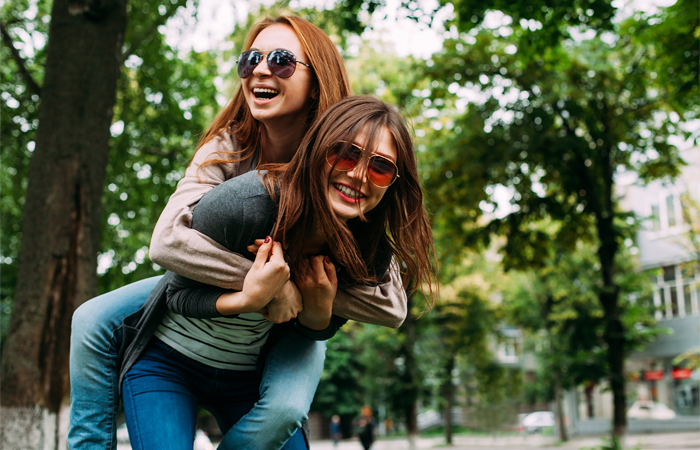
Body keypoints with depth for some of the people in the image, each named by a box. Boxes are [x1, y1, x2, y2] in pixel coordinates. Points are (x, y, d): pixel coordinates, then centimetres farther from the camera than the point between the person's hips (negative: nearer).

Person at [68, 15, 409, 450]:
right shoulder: (229, 148, -21)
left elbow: (391, 306, -31)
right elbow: (168, 240, -35)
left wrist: (303, 288, -37)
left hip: (297, 318, -2)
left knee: (283, 408, -32)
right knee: (94, 321, -12)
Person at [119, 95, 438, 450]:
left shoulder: (372, 255, -15)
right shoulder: (241, 204, -29)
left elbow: (313, 334, -1)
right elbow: (179, 294, -17)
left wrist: (319, 311, -25)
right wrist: (247, 300, -37)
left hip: (249, 376, 4)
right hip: (167, 362, -4)